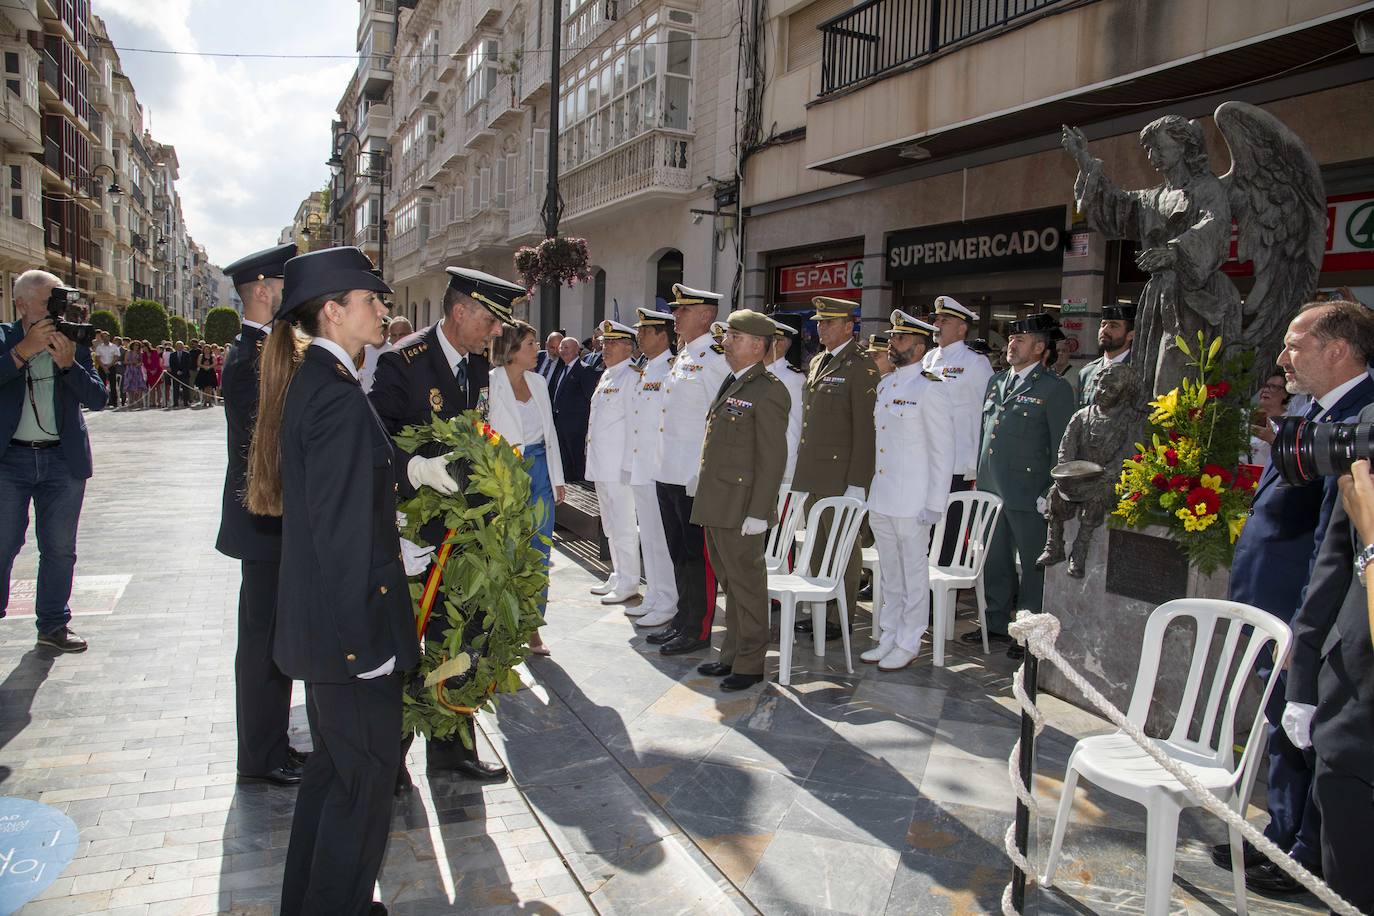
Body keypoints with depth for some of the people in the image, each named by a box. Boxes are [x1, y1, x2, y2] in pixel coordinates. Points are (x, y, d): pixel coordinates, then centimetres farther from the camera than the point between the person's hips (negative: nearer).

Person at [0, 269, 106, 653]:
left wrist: (68, 362, -16)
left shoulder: (73, 342, 4)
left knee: (60, 549, 9)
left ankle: (53, 625, 21)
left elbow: (98, 398, -3)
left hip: (63, 459, 2)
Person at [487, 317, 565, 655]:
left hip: (540, 473, 6)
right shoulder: (490, 383, -9)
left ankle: (532, 627, 20)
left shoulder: (538, 381, 9)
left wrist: (557, 478, 12)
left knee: (538, 552, 8)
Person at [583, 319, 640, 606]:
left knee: (623, 526, -3)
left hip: (619, 464, -10)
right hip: (601, 464, 10)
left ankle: (628, 583, 6)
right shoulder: (606, 376, 16)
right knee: (610, 526, 17)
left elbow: (636, 423, -15)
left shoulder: (631, 377, -12)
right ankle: (617, 577, 27)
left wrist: (629, 463, -17)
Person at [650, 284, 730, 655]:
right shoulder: (681, 357, 16)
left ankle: (698, 631, 11)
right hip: (669, 472, 9)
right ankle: (682, 621, 29)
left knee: (697, 555, 0)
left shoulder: (715, 358, -13)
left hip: (697, 476, -9)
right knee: (678, 553, 17)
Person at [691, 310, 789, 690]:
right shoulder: (729, 384, 15)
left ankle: (750, 664, 15)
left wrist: (758, 513, -20)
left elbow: (772, 458, -17)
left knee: (746, 584, 2)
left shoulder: (768, 391, -12)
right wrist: (704, 495, 15)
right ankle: (732, 655, 29)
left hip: (740, 507, -9)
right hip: (715, 505, 9)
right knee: (730, 582, 17)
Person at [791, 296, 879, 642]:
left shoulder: (861, 367, -10)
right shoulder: (817, 362, 16)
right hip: (813, 476, 8)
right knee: (817, 548, 14)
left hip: (841, 477, -8)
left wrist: (857, 482, -18)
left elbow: (865, 429, -15)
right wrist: (801, 468, 17)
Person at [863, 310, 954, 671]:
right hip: (880, 499, 8)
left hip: (911, 502, -7)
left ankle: (909, 644, 17)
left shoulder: (931, 388, -12)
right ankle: (889, 637, 29)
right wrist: (873, 489, 14)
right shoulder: (885, 385, 11)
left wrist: (934, 505, -15)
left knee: (914, 574, 6)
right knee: (890, 574, 17)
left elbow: (943, 451, -13)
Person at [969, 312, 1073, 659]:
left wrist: (1051, 495, -13)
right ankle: (997, 624, 29)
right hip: (991, 489, 7)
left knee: (1033, 566, 4)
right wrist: (979, 477, 14)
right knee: (994, 562, 15)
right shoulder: (996, 381, 14)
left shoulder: (1055, 389, -7)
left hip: (1028, 495, -7)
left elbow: (1062, 447, -9)